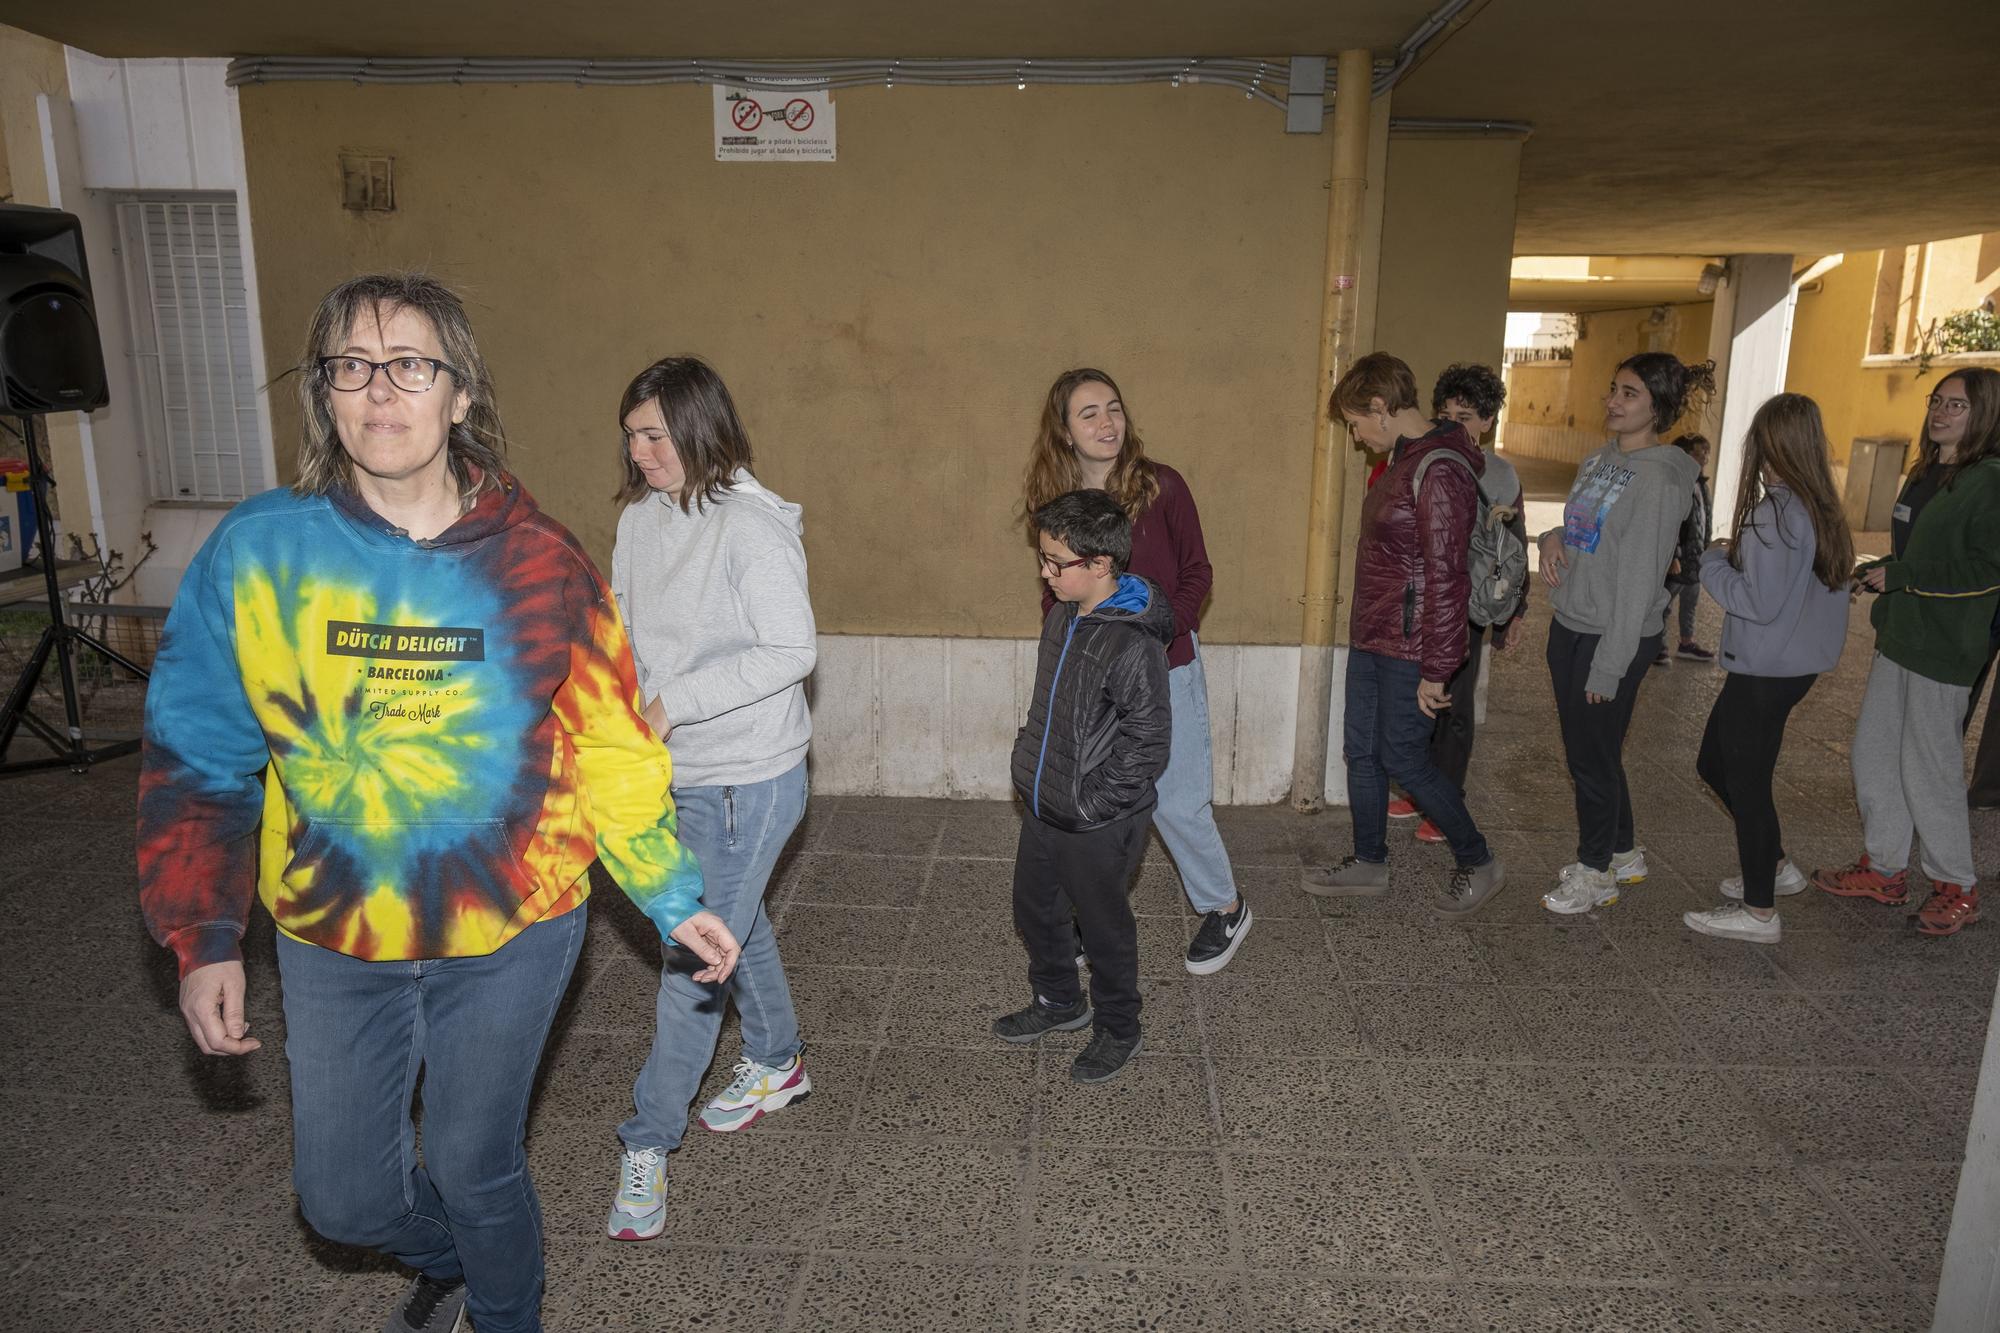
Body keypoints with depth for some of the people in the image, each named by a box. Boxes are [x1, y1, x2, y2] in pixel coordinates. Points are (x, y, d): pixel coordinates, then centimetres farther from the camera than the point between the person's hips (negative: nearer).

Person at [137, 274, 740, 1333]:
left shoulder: (538, 562, -10)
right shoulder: (258, 551, -8)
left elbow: (613, 752, -5)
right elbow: (194, 755, -2)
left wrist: (673, 902, -6)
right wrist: (201, 938, -6)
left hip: (509, 934, -2)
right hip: (332, 940, 2)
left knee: (476, 1173, 14)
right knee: (343, 1197, 17)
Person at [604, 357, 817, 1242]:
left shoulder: (753, 527, -19)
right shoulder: (640, 518, 3)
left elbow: (790, 650, -24)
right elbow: (624, 627, 12)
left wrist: (674, 704, -26)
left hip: (744, 779, -8)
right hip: (672, 772, 8)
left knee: (693, 958, 0)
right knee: (734, 924, 23)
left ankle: (649, 1143, 16)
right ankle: (777, 1063, 45)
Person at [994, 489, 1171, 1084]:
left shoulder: (1134, 644, -25)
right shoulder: (1063, 615, 1)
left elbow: (1148, 742, -22)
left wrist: (1095, 803, -19)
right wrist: (1030, 757, 13)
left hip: (1098, 824, -8)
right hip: (1042, 809, 9)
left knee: (1104, 927, 11)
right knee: (1035, 908, 23)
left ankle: (1118, 1030, 34)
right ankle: (1058, 1001, 47)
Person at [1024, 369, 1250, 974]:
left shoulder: (1161, 486, -11)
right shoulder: (1056, 499, -1)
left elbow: (1196, 572, -4)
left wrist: (1162, 631, -17)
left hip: (1164, 669, -3)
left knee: (1175, 800, 2)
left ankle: (1225, 908, 26)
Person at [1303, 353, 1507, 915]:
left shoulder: (1440, 472, -21)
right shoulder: (1403, 459, 10)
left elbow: (1445, 578, -22)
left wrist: (1435, 670, -20)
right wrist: (1366, 628, 16)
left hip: (1409, 647, -9)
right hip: (1371, 637, 9)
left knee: (1402, 758, 1)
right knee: (1361, 751, 15)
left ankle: (1478, 863, 21)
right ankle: (1369, 864, 30)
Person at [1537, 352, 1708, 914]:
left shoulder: (1658, 478, -17)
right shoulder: (1599, 460, 8)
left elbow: (1638, 580, -19)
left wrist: (1609, 667, -19)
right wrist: (1552, 538, -3)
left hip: (1615, 636, -8)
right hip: (1568, 626, 8)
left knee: (1594, 756, 5)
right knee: (1582, 752, 18)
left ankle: (1594, 871, 25)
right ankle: (1624, 853, 37)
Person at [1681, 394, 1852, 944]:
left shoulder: (1775, 513, -21)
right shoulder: (1821, 508, 6)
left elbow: (1761, 603, -22)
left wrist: (1713, 562, -9)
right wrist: (1739, 553, 6)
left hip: (1765, 670, -9)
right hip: (1796, 664, 9)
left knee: (1746, 781, 3)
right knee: (1715, 761, 22)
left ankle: (1759, 912, 15)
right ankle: (1774, 865, 34)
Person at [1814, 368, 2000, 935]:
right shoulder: (1926, 475, 13)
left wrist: (1899, 576, -19)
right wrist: (1869, 573, 5)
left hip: (1944, 649, -8)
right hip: (1900, 636, 9)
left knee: (1928, 769, 0)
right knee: (1872, 755, 12)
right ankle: (1884, 870, 25)